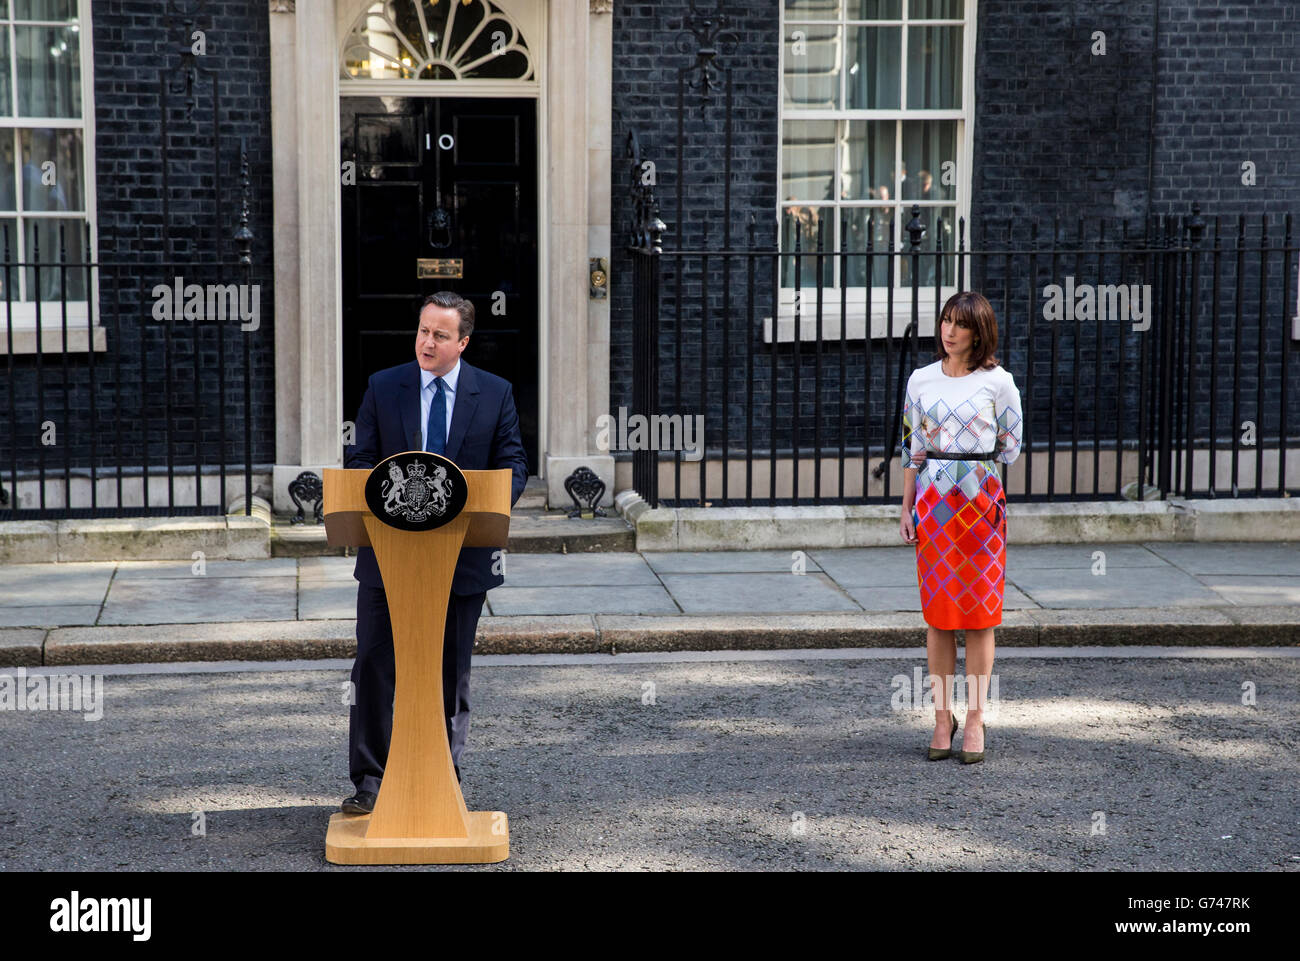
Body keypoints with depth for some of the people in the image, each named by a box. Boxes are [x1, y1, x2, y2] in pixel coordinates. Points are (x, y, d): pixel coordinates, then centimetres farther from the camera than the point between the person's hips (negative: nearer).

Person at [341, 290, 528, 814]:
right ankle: (370, 780, 6)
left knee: (451, 673, 8)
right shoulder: (383, 387, 4)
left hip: (463, 553, 0)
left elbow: (514, 464, 3)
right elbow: (359, 461, 4)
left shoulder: (495, 393, 3)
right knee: (374, 666, -3)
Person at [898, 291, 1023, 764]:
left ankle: (975, 721, 7)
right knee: (937, 614, 4)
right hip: (933, 501, 2)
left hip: (981, 499, -2)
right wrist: (907, 508, 6)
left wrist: (972, 467, 6)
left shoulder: (998, 382, -1)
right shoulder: (921, 380, 7)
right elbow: (912, 447, 10)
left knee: (980, 615, 0)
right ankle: (942, 718, 12)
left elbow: (1010, 445, 5)